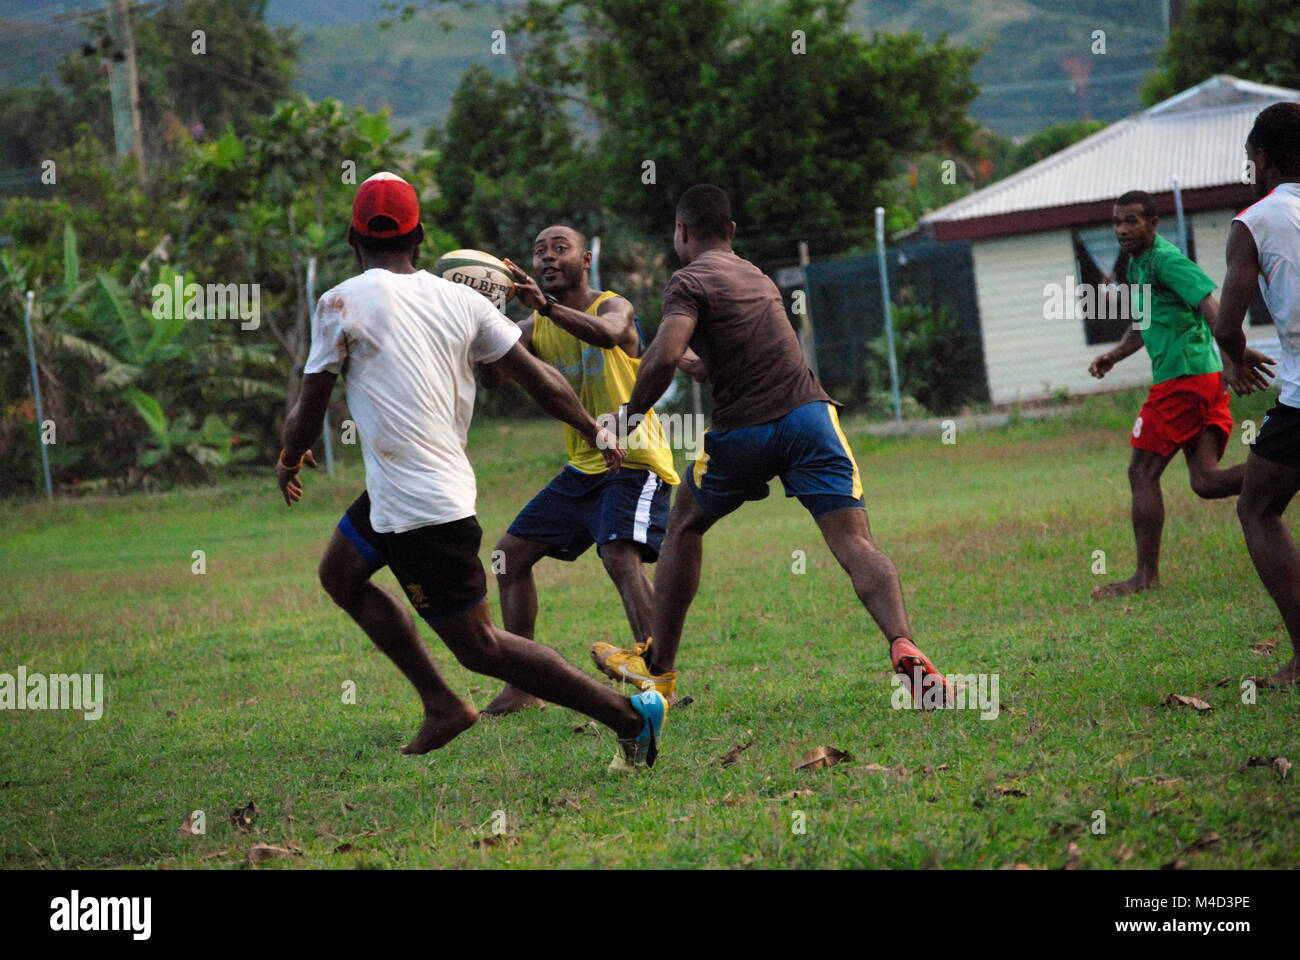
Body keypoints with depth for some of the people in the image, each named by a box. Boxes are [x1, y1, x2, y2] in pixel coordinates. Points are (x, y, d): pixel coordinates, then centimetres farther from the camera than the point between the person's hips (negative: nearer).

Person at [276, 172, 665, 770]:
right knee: (339, 574, 25)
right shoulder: (461, 300, 3)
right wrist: (597, 435, 18)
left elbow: (309, 414, -5)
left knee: (479, 646, -2)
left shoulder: (341, 304, -10)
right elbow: (538, 379, 4)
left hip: (416, 507, -7)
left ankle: (630, 715, -6)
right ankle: (441, 705, 20)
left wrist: (289, 462, 17)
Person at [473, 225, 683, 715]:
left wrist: (547, 306, -50)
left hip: (634, 462, -8)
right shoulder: (534, 328, 8)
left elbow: (608, 333, -35)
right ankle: (521, 689, 15)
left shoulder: (612, 306, -10)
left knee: (621, 555, -29)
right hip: (583, 468, 8)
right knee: (510, 555, 8)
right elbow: (491, 372, -6)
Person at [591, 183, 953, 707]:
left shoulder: (690, 281, 0)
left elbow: (664, 356, -16)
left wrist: (631, 413, -3)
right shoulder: (757, 276, 23)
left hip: (744, 429, -4)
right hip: (809, 410, 4)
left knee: (684, 527, 21)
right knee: (855, 544, -7)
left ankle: (658, 666, 27)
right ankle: (904, 648, -34)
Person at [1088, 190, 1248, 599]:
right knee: (1205, 480, 1)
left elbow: (1210, 306, -23)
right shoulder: (1137, 264, 20)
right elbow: (1142, 326, 34)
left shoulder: (1165, 260, -11)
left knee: (1142, 474, -2)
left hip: (1182, 378, -10)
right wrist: (1113, 355, 17)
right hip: (1206, 380, 10)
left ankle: (1146, 576, 3)